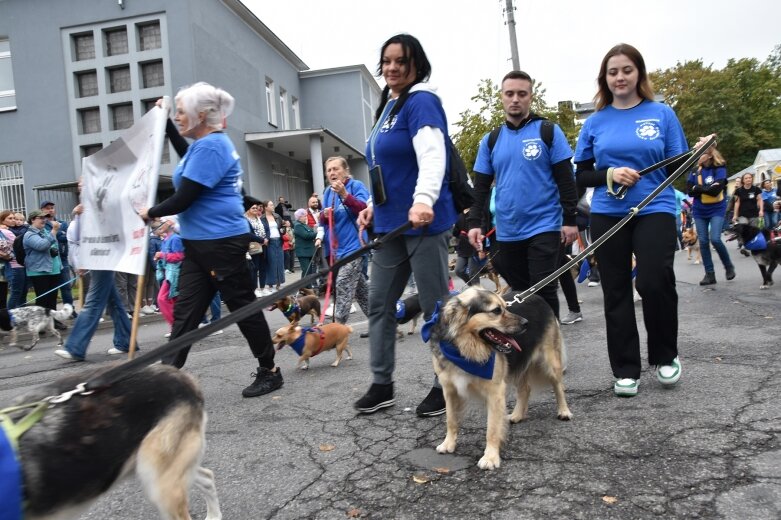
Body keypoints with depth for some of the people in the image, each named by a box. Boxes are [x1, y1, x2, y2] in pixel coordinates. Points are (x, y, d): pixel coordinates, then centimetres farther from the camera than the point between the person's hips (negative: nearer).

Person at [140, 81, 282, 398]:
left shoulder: (210, 147, -16)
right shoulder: (205, 144, 16)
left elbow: (184, 198, -20)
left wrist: (151, 213, -2)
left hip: (222, 242, -10)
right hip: (198, 243, 10)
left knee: (242, 306, 1)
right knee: (185, 310, 7)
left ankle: (269, 371, 15)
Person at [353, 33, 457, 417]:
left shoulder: (421, 101, -9)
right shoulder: (388, 106, 18)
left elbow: (432, 156, -26)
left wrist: (423, 200, -42)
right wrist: (373, 205, 17)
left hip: (423, 222, -9)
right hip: (390, 224, 9)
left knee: (435, 307, 2)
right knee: (379, 304, 11)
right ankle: (382, 384, 23)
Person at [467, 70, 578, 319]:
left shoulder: (548, 131, 0)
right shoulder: (490, 140, 8)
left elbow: (566, 180, -3)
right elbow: (481, 187, 7)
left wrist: (570, 219, -9)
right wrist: (474, 223, -4)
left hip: (544, 228, -3)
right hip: (506, 232, 4)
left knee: (543, 292, -3)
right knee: (519, 292, 13)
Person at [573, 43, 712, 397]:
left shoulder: (662, 114, 5)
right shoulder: (596, 122, 7)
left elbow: (676, 170, 4)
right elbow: (581, 175, 7)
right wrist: (609, 174, -11)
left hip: (655, 211, -2)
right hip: (607, 215, 2)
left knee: (654, 283, -15)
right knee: (616, 291, 4)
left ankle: (665, 356, 12)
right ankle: (625, 370, 16)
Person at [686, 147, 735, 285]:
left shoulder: (719, 169, -7)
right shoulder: (695, 171, 3)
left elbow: (716, 189, -19)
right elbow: (689, 190, -6)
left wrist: (698, 187, -12)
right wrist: (707, 188, -15)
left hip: (717, 210, -4)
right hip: (699, 211, 4)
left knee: (715, 239, -15)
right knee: (703, 241, 1)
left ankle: (729, 266, 11)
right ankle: (710, 274, 8)